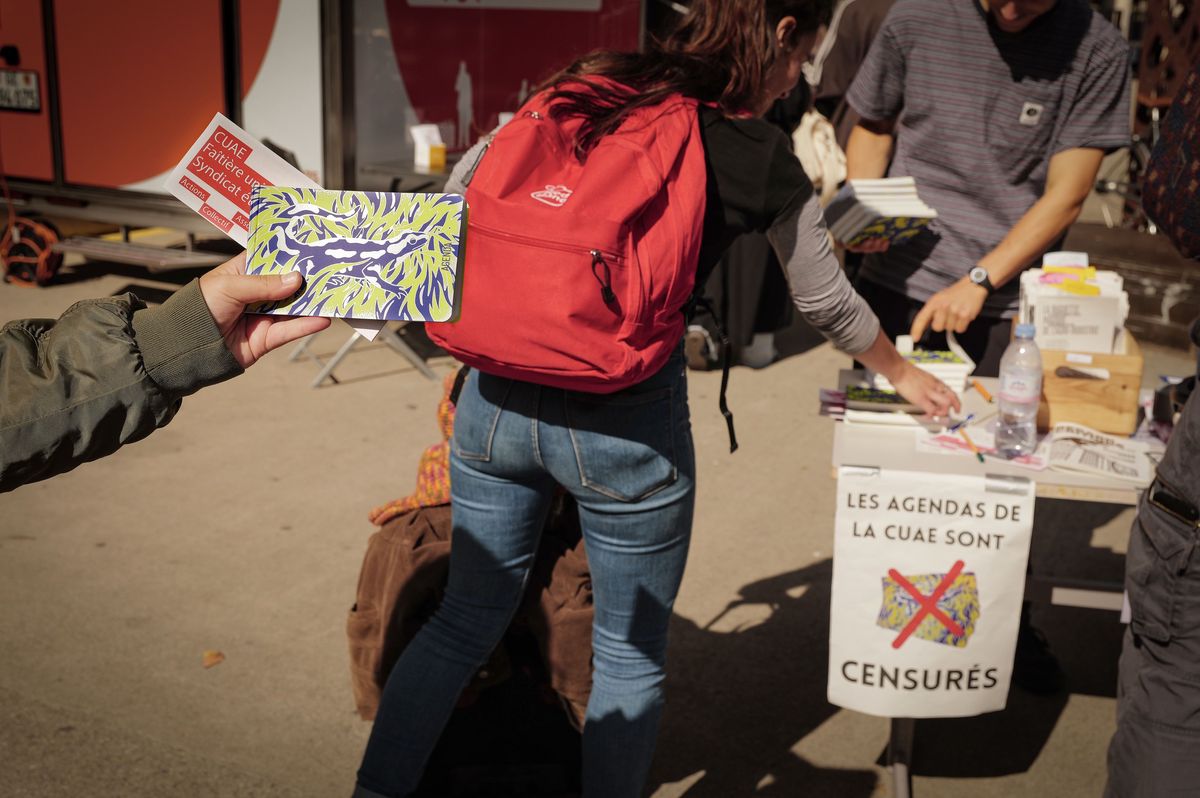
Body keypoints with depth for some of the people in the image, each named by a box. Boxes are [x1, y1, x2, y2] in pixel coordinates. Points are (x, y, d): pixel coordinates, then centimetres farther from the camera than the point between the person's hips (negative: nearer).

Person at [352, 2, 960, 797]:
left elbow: (467, 176, 9)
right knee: (632, 653, 17)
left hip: (498, 396, 5)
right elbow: (826, 302, 11)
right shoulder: (762, 155, -1)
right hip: (624, 422, -4)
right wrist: (903, 374, 29)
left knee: (467, 618, 21)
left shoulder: (586, 84, 8)